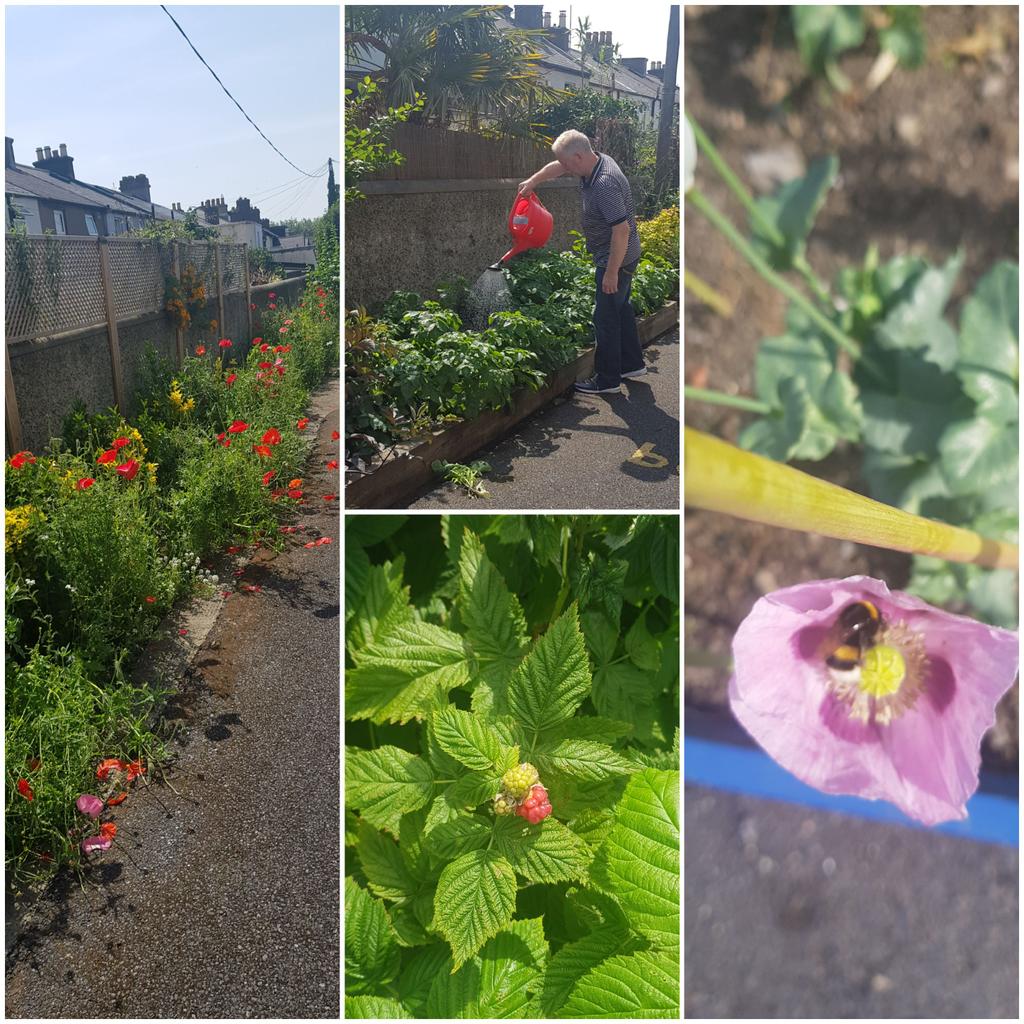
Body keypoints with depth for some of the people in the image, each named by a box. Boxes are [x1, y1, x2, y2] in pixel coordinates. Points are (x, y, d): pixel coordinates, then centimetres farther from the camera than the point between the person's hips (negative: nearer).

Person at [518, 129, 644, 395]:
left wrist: (611, 272, -27)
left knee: (605, 317, 0)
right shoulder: (597, 160, -1)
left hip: (617, 258, -10)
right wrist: (533, 181, 22)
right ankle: (632, 364, 35)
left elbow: (622, 230, -32)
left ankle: (608, 380, 11)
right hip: (622, 255, 10)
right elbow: (557, 167, 18)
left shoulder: (605, 184, -31)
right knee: (620, 308, 21)